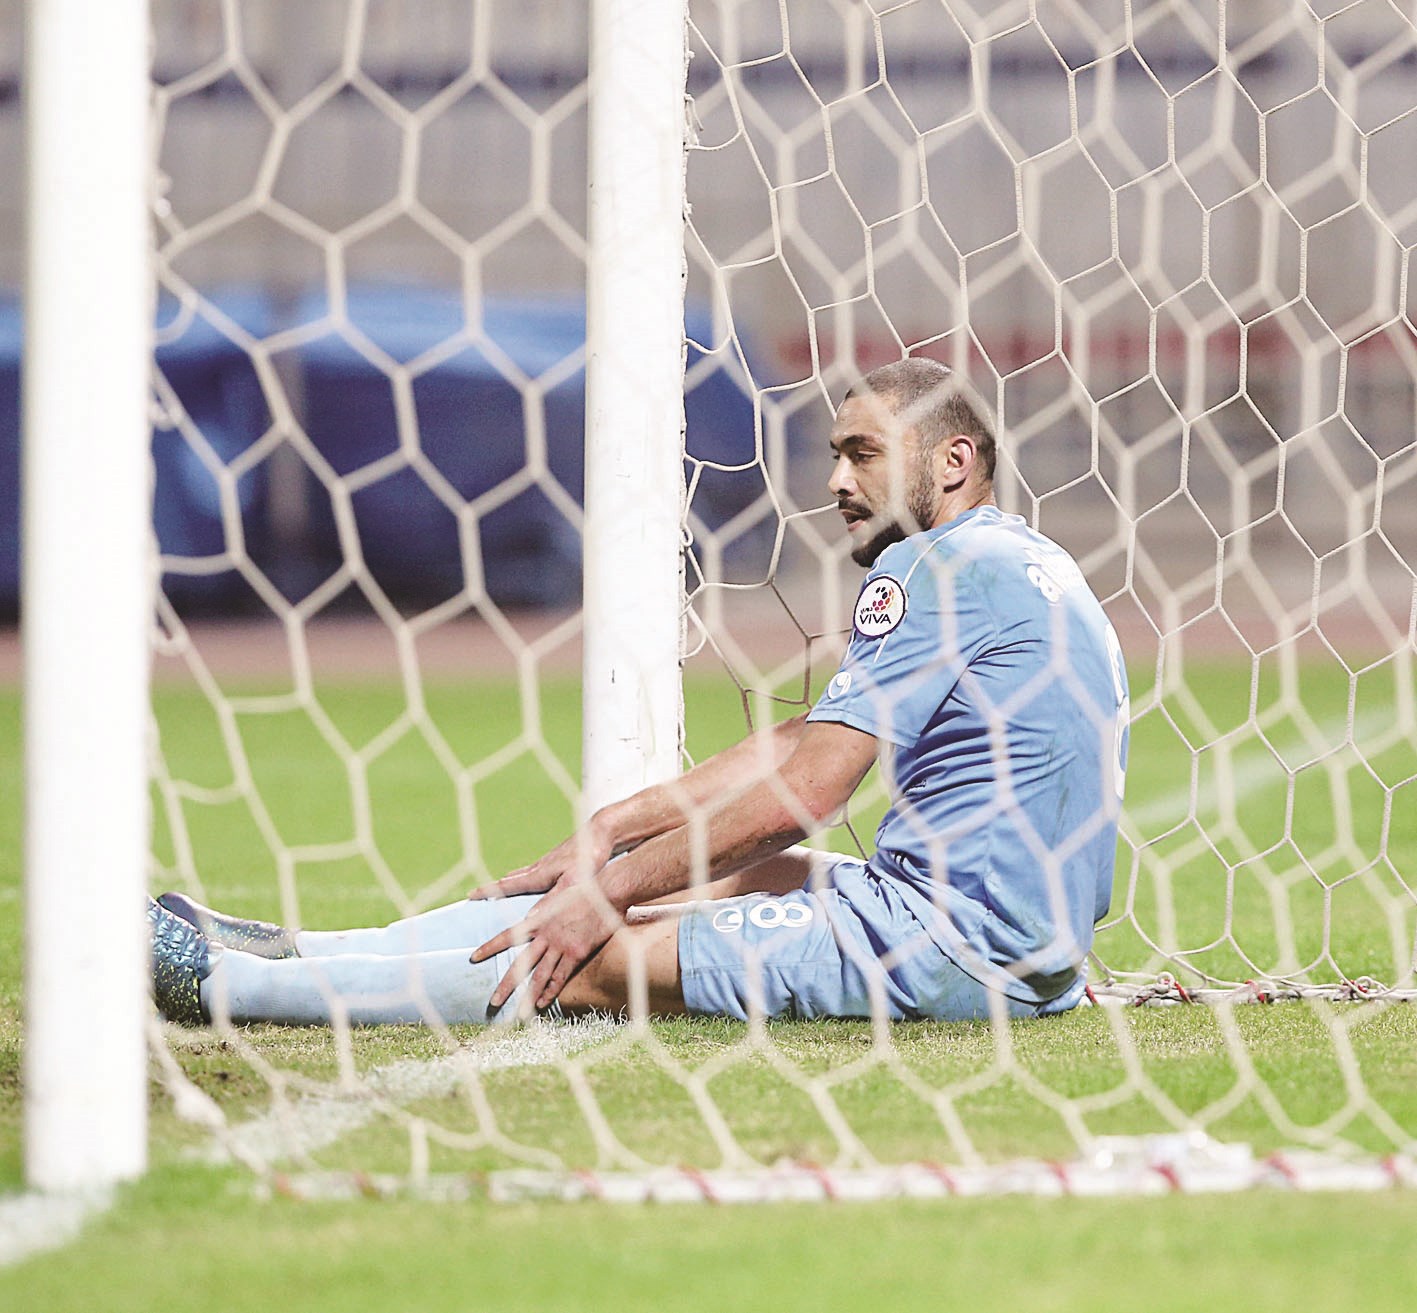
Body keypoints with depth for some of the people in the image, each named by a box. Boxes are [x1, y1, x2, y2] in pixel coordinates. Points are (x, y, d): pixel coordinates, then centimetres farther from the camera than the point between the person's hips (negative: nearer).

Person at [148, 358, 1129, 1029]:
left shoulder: (939, 566, -11)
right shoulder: (1024, 563, 21)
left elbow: (803, 790, -16)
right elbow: (802, 748, 21)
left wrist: (609, 894, -12)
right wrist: (620, 829, 17)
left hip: (961, 943, -10)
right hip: (1033, 943, 10)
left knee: (593, 956, -10)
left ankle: (233, 988, -7)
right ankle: (301, 953, 16)